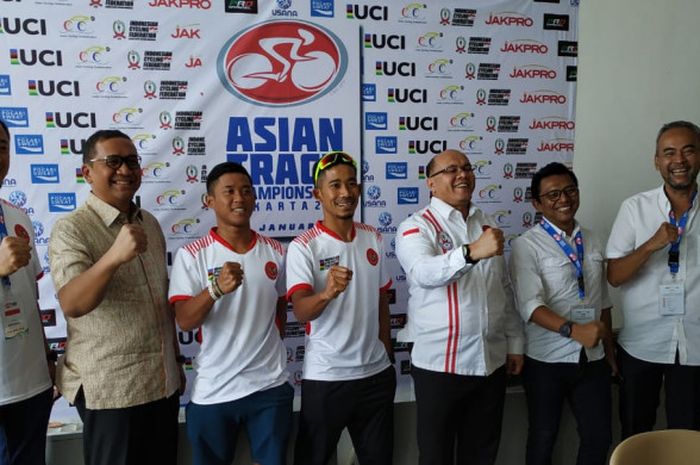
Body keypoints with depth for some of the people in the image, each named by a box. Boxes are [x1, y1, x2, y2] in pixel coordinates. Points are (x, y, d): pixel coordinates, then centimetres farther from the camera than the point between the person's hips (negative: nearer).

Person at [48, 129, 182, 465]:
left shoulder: (150, 224, 8)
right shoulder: (71, 229, -12)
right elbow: (71, 304, -27)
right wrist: (114, 256, -44)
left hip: (163, 382, 6)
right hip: (111, 388, -6)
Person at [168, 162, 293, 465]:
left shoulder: (276, 252, 2)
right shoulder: (192, 255, -7)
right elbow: (184, 321, -16)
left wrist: (266, 349, 11)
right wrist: (216, 288, -32)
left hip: (270, 385, 2)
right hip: (213, 390, -2)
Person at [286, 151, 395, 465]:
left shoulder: (373, 238, 4)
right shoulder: (303, 247, -12)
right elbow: (301, 312, -24)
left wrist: (386, 354, 15)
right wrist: (327, 293, -44)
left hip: (377, 373, 5)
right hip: (326, 377, -4)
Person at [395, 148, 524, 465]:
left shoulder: (487, 225, 11)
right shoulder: (416, 227, -8)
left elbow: (505, 290, 15)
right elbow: (424, 273, -29)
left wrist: (515, 342, 12)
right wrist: (472, 252, -44)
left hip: (492, 361, 6)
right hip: (439, 365, -5)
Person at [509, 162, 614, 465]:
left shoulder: (593, 242, 7)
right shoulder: (527, 245, -11)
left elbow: (602, 300, 14)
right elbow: (530, 305, -21)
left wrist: (609, 348, 15)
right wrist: (573, 329, -33)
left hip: (593, 358, 5)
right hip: (546, 360, -5)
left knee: (599, 437, 13)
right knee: (543, 438, 11)